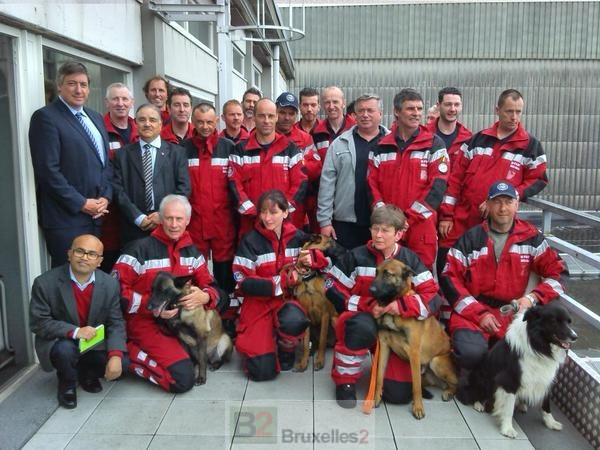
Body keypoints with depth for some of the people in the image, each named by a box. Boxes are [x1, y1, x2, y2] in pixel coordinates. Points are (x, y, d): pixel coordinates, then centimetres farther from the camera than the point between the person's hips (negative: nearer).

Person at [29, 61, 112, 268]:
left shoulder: (96, 117, 17)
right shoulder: (45, 117, -7)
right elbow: (48, 170, -14)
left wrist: (105, 197, 2)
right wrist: (81, 204, -14)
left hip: (95, 215, 7)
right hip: (66, 218, -7)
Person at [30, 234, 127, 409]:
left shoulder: (110, 284, -9)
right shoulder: (45, 283, -17)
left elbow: (116, 323, -9)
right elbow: (38, 323, -16)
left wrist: (115, 355, -25)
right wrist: (74, 332, -31)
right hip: (58, 342, -2)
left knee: (121, 363, -19)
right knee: (65, 349, -35)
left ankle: (87, 373, 15)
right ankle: (67, 383, 1)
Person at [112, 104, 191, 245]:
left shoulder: (176, 152, 8)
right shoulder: (123, 154, 9)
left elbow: (184, 187, 1)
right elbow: (118, 189, 2)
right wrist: (138, 218, -10)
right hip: (134, 227, 0)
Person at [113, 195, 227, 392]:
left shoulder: (192, 251, 8)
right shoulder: (140, 249, -10)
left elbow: (211, 287, 6)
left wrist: (204, 297, -18)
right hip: (146, 321, -7)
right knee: (183, 378, -20)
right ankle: (131, 355, 0)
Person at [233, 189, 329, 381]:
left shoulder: (297, 237, 0)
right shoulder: (250, 241, -9)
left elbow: (326, 258, 9)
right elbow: (243, 283, -13)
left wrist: (311, 258, -15)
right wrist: (280, 281, -23)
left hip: (288, 299, 2)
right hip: (259, 303, -2)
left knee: (294, 321, -37)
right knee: (262, 371, -13)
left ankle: (285, 349, -1)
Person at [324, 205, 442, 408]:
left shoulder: (410, 260, -4)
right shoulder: (357, 256, -9)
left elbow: (433, 297, -10)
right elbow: (332, 289, -8)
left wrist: (401, 305, -28)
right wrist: (367, 305, -19)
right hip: (361, 319, -2)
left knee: (399, 394, -9)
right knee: (363, 327, -41)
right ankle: (345, 380, -14)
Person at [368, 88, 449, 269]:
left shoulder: (434, 144, 1)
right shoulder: (381, 146, 9)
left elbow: (438, 185, -7)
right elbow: (372, 182, 6)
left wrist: (411, 216, -12)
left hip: (422, 224, -3)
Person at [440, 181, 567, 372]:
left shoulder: (530, 237, 5)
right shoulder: (471, 238, 1)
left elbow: (558, 272, 7)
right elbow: (449, 279, -2)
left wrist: (532, 298, -11)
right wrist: (479, 313, -10)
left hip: (513, 312, 2)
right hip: (472, 312, -1)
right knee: (472, 353, -31)